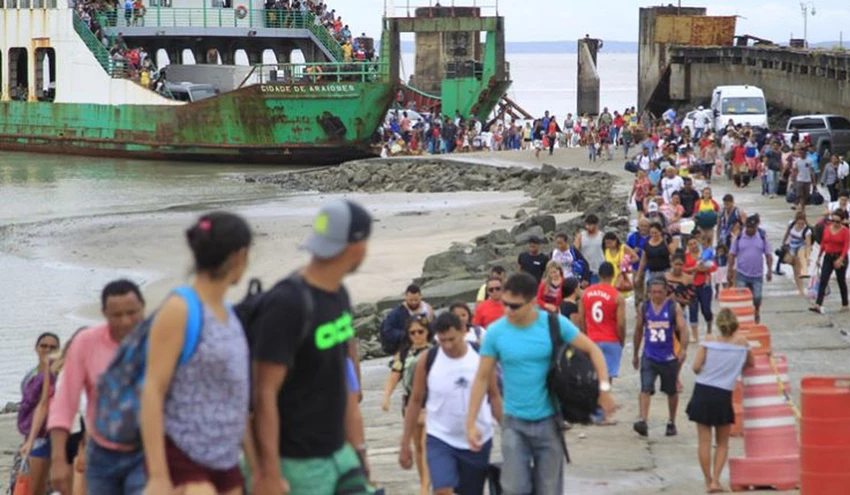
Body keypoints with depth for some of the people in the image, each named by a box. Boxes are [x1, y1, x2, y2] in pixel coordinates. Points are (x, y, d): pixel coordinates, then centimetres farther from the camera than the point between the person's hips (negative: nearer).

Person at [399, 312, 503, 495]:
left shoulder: (481, 357, -6)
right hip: (440, 439, -1)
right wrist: (405, 444, 2)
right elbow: (415, 401, 1)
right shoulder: (428, 361, -8)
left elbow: (494, 397, 3)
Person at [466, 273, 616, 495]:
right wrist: (471, 422, -4)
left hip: (548, 421, 0)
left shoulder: (555, 324, -9)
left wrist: (604, 387, -13)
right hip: (514, 422, 0)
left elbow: (591, 349, 0)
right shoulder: (495, 332, -7)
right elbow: (482, 378, -1)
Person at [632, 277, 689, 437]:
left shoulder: (674, 308, -4)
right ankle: (643, 421, -24)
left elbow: (682, 328, -13)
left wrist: (683, 349, -29)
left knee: (672, 391, 13)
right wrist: (636, 354, 17)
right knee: (645, 389, -15)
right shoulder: (644, 308, 3)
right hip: (649, 356, 1)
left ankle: (672, 423, 29)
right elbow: (638, 330, 13)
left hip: (669, 357, -1)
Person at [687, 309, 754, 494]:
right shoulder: (741, 342, -1)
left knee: (704, 440, 7)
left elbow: (696, 367, -7)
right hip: (723, 395, 0)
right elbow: (750, 364, 15)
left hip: (702, 392, 0)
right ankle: (715, 480, 0)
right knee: (722, 443, 12)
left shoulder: (709, 340, -4)